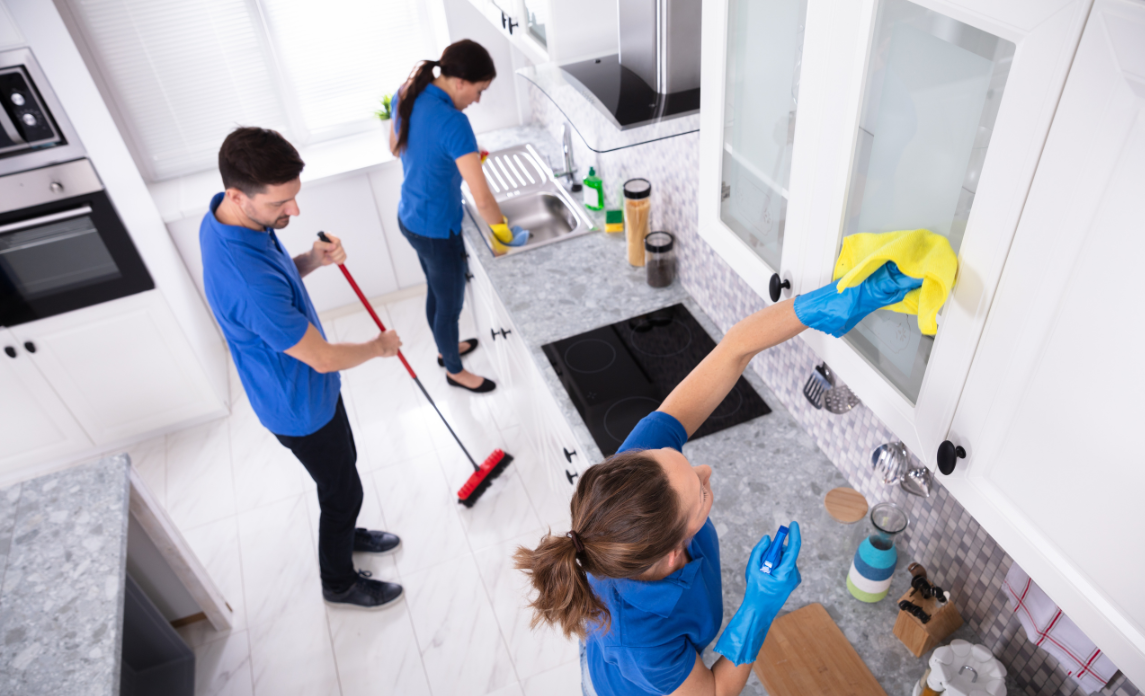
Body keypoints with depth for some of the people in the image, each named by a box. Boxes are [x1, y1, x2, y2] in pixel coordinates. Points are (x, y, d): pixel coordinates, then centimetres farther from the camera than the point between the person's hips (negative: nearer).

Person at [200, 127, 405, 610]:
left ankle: (344, 533, 56)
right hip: (301, 406, -9)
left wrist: (312, 260, -12)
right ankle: (339, 582, 40)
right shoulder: (247, 282, -41)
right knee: (342, 489, 14)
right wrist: (379, 346, -10)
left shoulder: (226, 218, -11)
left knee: (341, 467, 29)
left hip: (304, 385, 9)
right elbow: (323, 358, -29)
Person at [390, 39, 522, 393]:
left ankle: (446, 348, 54)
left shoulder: (407, 94, -5)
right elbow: (482, 199, -30)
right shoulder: (453, 123, -31)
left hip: (410, 216, 8)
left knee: (437, 292, 30)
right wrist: (505, 231, -11)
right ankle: (454, 370, 40)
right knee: (450, 303, 16)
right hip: (436, 229, -8)